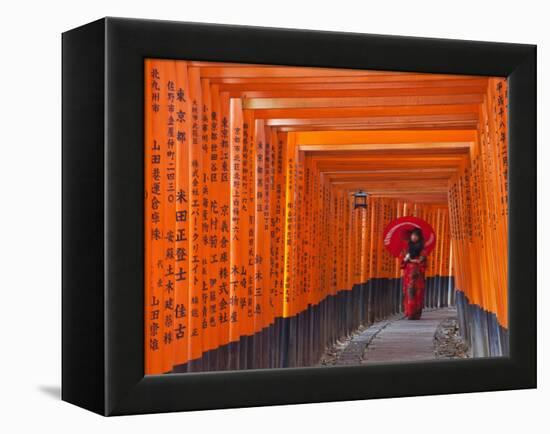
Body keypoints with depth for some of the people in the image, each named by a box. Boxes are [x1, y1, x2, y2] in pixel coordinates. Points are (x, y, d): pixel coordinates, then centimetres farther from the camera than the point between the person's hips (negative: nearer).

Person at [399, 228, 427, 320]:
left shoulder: (421, 248, 4)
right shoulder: (407, 247, 12)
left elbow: (422, 260, -5)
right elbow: (402, 259, 12)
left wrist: (411, 260, -8)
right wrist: (406, 259, -9)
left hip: (417, 273, -2)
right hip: (408, 273, 2)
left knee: (418, 292, -6)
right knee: (409, 291, -5)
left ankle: (417, 314, -5)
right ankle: (409, 313, -5)